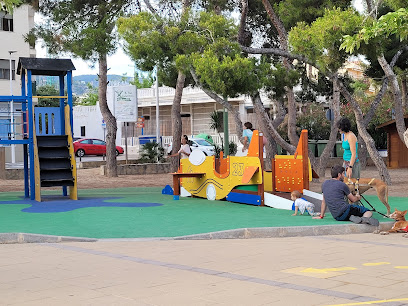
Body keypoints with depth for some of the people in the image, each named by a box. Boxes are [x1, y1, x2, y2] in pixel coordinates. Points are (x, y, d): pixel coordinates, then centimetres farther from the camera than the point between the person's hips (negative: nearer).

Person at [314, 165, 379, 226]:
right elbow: (353, 199, 12)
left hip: (336, 217, 6)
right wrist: (358, 197, 35)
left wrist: (321, 216, 30)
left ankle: (352, 218, -9)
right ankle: (364, 218, -31)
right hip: (345, 211, -6)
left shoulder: (325, 184, 15)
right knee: (369, 212, 2)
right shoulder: (342, 185, -2)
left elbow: (324, 201, 23)